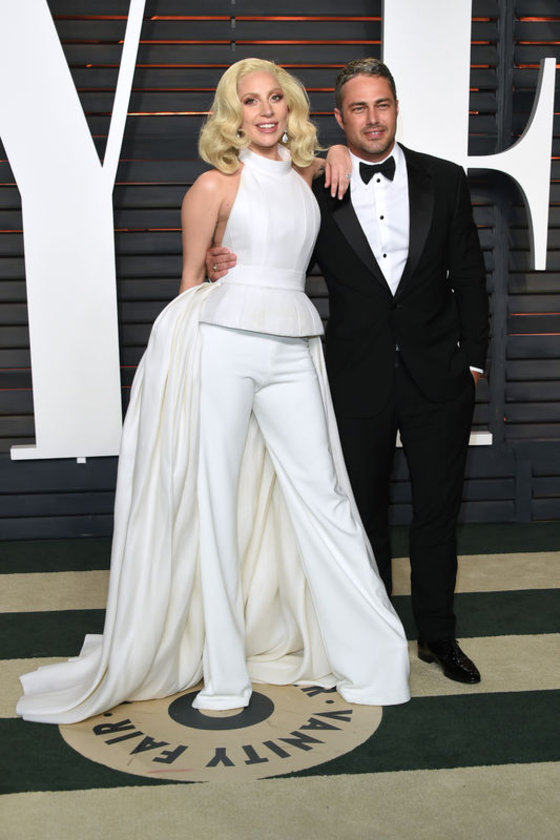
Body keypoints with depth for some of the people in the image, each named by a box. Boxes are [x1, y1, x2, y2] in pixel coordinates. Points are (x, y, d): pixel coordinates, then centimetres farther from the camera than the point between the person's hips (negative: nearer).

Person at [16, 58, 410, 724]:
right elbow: (191, 279, 7)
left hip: (292, 350, 4)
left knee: (320, 493, 1)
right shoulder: (216, 183, 1)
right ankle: (224, 669, 13)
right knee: (213, 498, 1)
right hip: (222, 344, -3)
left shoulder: (303, 173, 15)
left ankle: (367, 653, 12)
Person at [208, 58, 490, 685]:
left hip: (437, 375, 1)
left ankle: (438, 634, 28)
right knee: (364, 510, 12)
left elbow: (468, 275, 6)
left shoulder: (444, 180, 3)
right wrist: (226, 267, -16)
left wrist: (473, 358, 3)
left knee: (437, 507, 10)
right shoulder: (316, 192, 0)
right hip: (358, 380, 0)